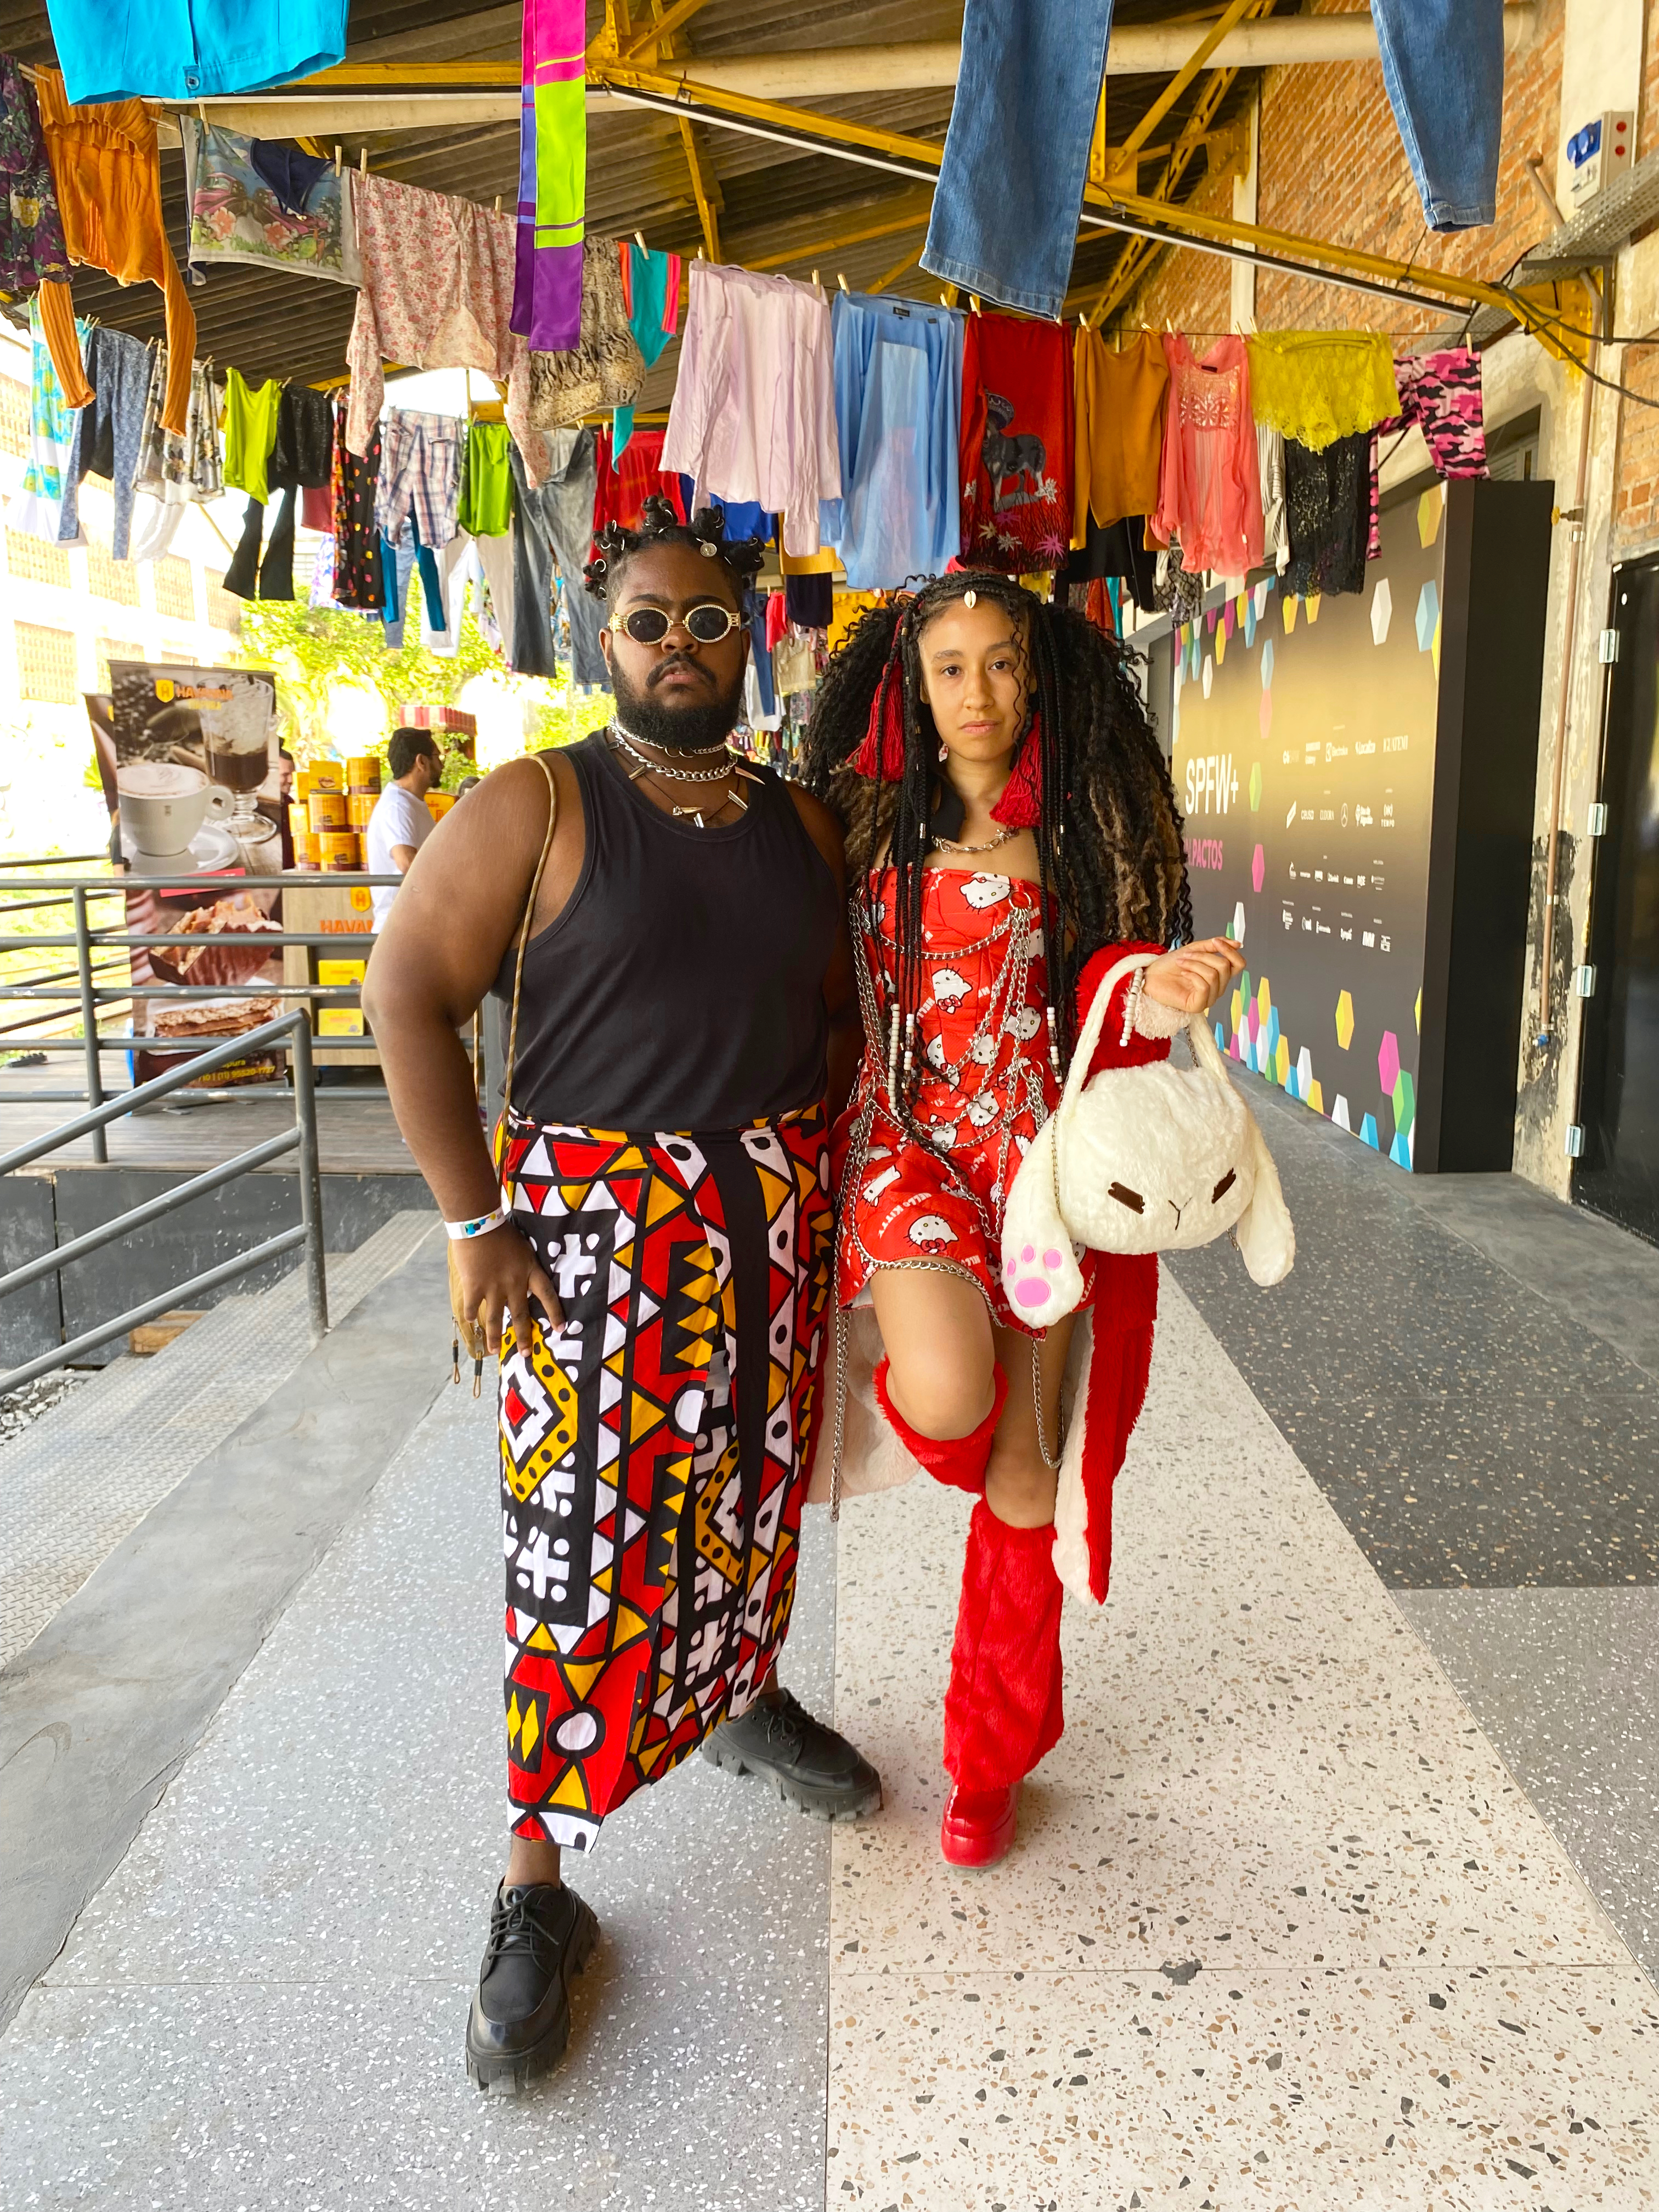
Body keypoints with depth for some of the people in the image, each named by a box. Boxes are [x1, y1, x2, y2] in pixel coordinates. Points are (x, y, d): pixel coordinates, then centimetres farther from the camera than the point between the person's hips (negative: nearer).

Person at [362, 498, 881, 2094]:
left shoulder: (799, 823, 10)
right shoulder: (537, 806, -6)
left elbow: (840, 1006, 18)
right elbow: (406, 997, -11)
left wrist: (813, 1150, 6)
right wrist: (474, 1221, -14)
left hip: (774, 1222, 5)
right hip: (597, 1223, -5)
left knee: (752, 1492, 18)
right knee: (586, 1540, -3)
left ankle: (744, 1700, 47)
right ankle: (536, 1895, 13)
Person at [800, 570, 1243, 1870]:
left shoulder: (1082, 827, 4)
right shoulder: (870, 823, 4)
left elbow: (1095, 993, 6)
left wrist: (1153, 998, -16)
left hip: (1041, 1152, 1)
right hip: (909, 1141, -1)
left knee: (1025, 1469, 4)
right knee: (950, 1399, -29)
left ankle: (993, 1758, 27)